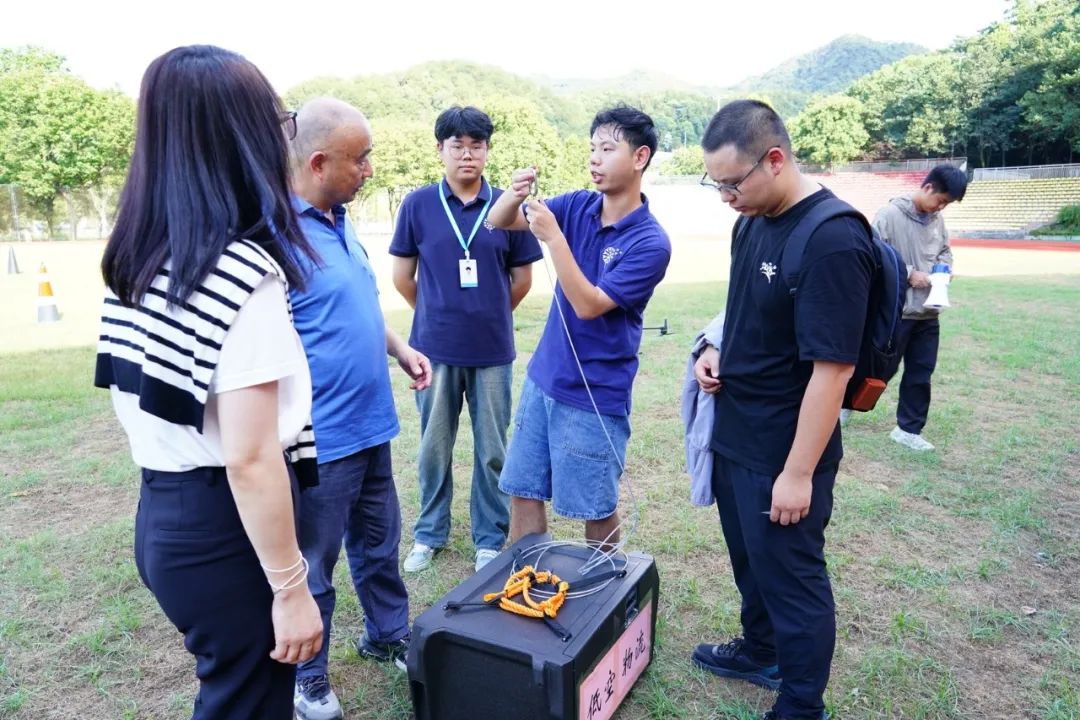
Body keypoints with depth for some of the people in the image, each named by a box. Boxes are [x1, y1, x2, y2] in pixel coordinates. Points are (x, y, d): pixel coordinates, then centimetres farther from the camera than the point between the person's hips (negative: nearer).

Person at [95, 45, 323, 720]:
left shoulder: (139, 260, 4)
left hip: (162, 513, 8)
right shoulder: (245, 270, -22)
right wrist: (291, 588, -15)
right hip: (225, 526, -8)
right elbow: (249, 459, -23)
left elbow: (151, 399, 11)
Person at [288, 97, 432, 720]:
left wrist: (400, 348, 11)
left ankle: (389, 635, 44)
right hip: (321, 440, -8)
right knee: (312, 567, 12)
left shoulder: (339, 221, 8)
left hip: (371, 425, 8)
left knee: (380, 544, 23)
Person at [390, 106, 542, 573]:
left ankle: (490, 539, 28)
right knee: (433, 447, 13)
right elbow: (402, 276, 7)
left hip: (493, 349, 0)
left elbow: (523, 277, 7)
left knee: (491, 450, 10)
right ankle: (430, 533, 33)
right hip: (434, 347, 1)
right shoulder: (417, 205, -1)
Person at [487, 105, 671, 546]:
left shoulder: (650, 242, -17)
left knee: (596, 510, 10)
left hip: (596, 396, -6)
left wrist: (552, 237, -27)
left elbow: (588, 305, -22)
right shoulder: (577, 206, 0)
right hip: (543, 378, 6)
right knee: (522, 491, 14)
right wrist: (514, 194, -20)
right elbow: (499, 223, 1)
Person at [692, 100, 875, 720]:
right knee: (751, 560, 25)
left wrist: (798, 473, -20)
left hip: (783, 454, -8)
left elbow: (832, 368, -24)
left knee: (792, 577, 10)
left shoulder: (833, 241, -23)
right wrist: (719, 351, 0)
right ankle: (760, 652, 49)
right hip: (734, 435, 8)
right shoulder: (753, 221, 4)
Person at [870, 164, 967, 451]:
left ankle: (908, 429, 22)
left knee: (920, 374, 11)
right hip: (895, 311, -7)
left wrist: (945, 268, 0)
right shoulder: (890, 215, -14)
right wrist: (909, 275, -17)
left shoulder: (937, 220, 7)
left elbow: (945, 250, 21)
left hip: (927, 313, 7)